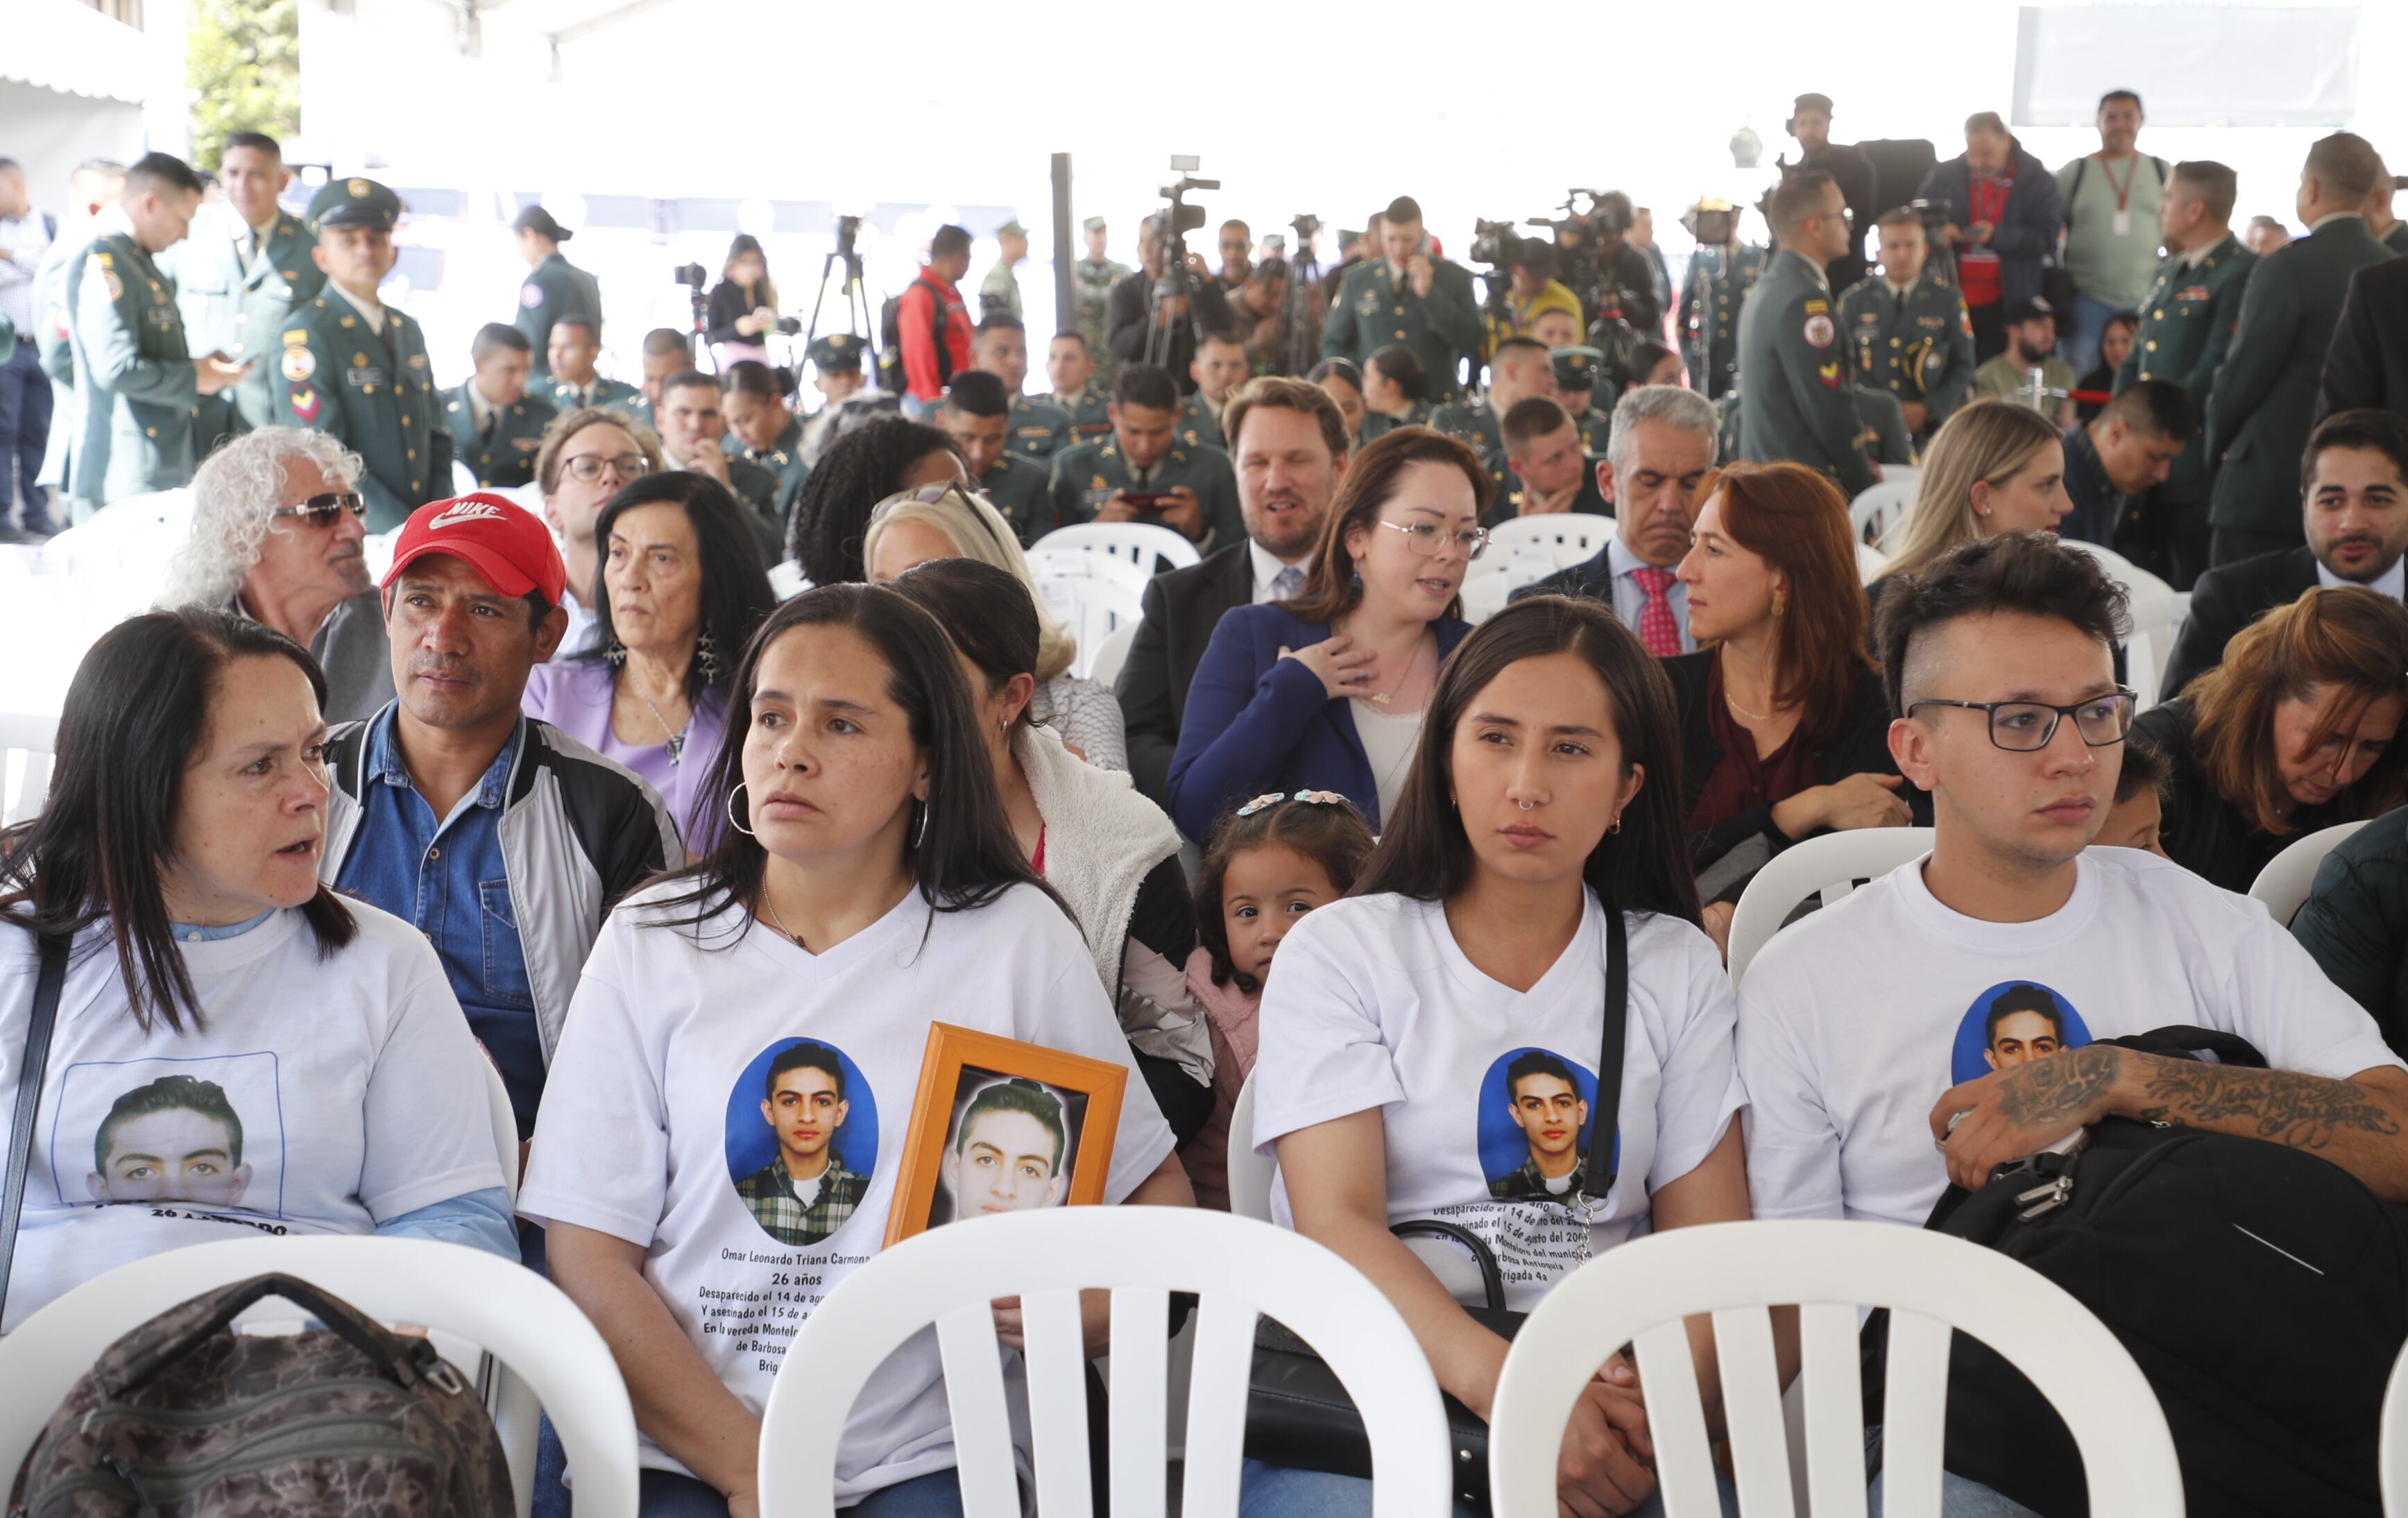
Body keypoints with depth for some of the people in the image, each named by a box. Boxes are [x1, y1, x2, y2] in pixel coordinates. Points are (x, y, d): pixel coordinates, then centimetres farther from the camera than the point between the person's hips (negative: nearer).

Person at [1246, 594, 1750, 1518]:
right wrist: (1505, 1384, -26)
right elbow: (1336, 1223, -9)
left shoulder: (1676, 971, 13)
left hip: (1607, 1414, 4)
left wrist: (1665, 1408, -17)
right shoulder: (1338, 952, 4)